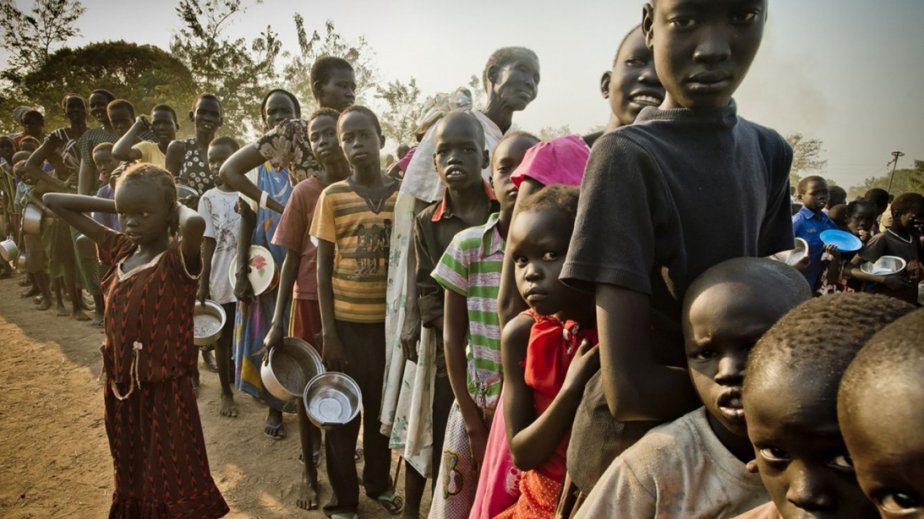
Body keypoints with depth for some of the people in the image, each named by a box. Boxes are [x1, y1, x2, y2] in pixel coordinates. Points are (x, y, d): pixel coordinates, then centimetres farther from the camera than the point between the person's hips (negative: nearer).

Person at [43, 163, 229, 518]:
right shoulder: (119, 250, 1)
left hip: (165, 389, -7)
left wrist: (178, 207, -21)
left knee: (176, 487, 6)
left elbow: (195, 223, -44)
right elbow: (53, 202, 9)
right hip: (121, 386, 7)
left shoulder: (178, 258, -18)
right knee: (131, 479, 25)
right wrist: (118, 206, -1)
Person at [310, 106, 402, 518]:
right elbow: (323, 268, -3)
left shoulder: (403, 194, 0)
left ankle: (380, 482, 38)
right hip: (346, 322, -1)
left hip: (389, 320, 2)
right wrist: (328, 330, -7)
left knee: (384, 407, 15)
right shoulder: (332, 196, -4)